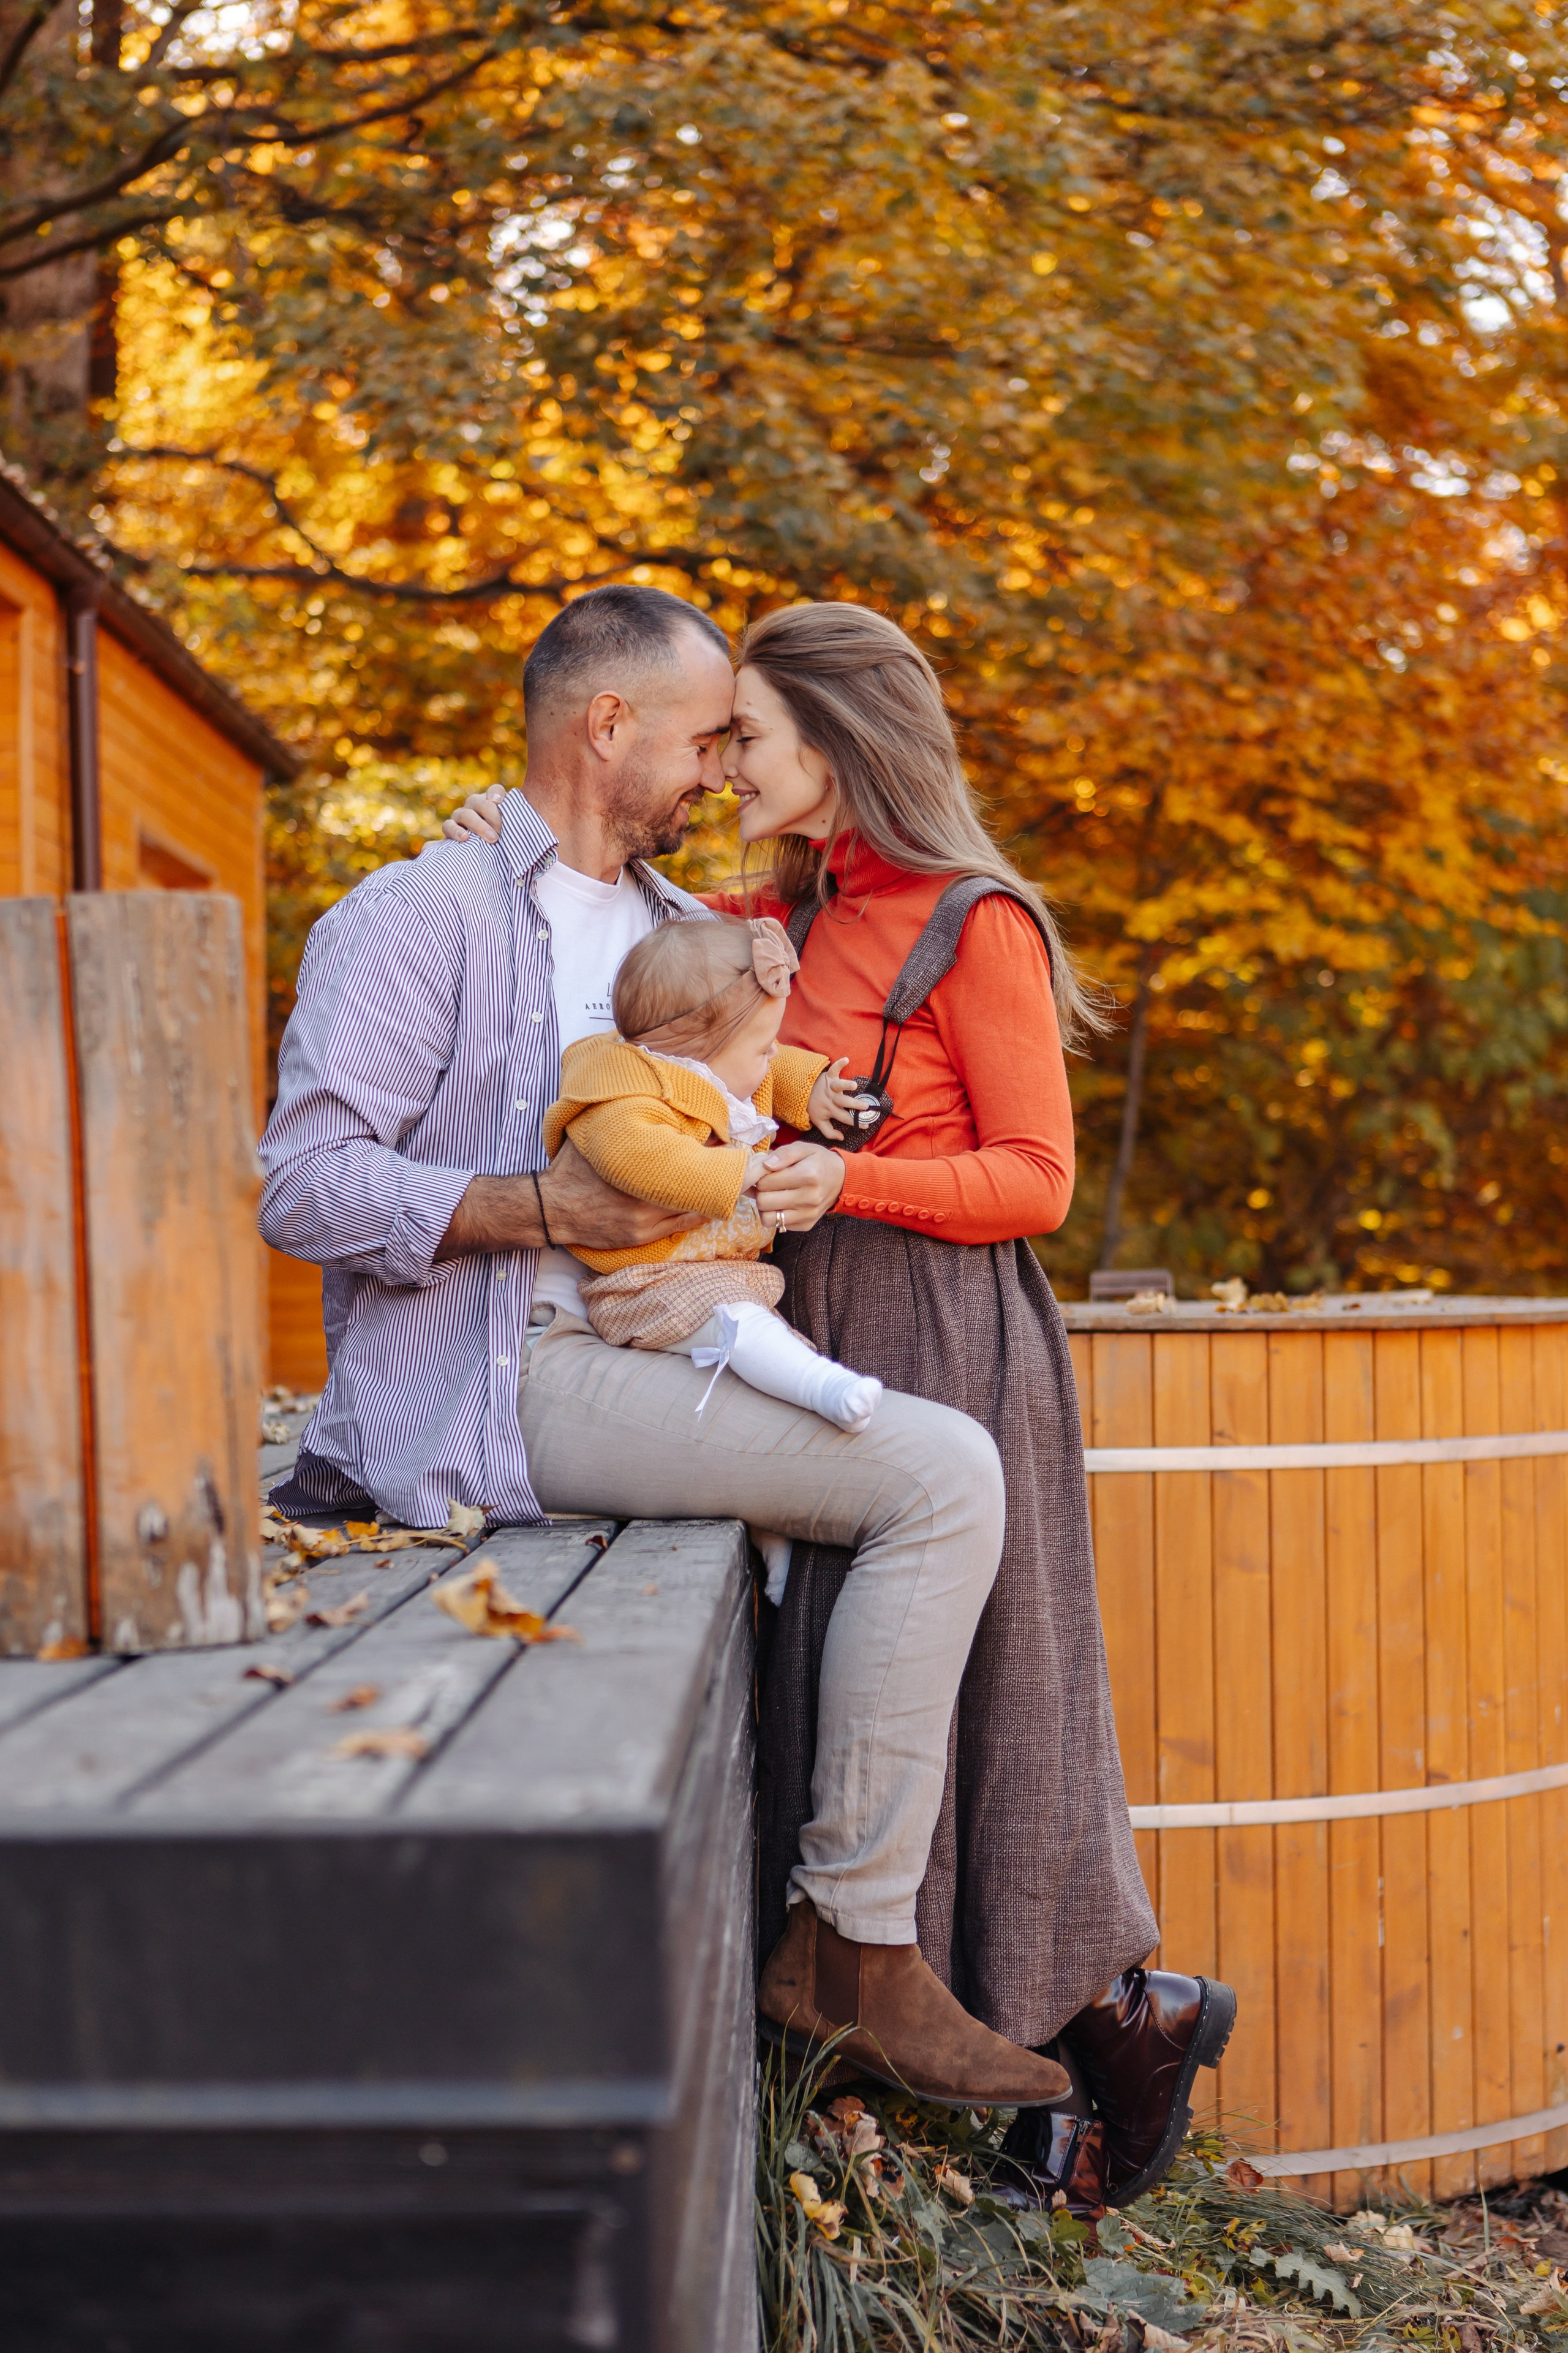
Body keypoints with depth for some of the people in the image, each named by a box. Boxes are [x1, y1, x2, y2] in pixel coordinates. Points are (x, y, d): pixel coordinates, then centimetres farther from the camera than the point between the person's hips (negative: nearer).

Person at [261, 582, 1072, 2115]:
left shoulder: (683, 928, 22)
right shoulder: (426, 914, -3)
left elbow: (752, 1110, 28)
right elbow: (305, 1184, -11)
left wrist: (813, 1171, 4)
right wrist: (547, 1209, -20)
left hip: (649, 1353, 9)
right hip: (500, 1375, -9)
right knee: (942, 1474, -19)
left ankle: (820, 1944, 0)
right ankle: (865, 1963, -11)